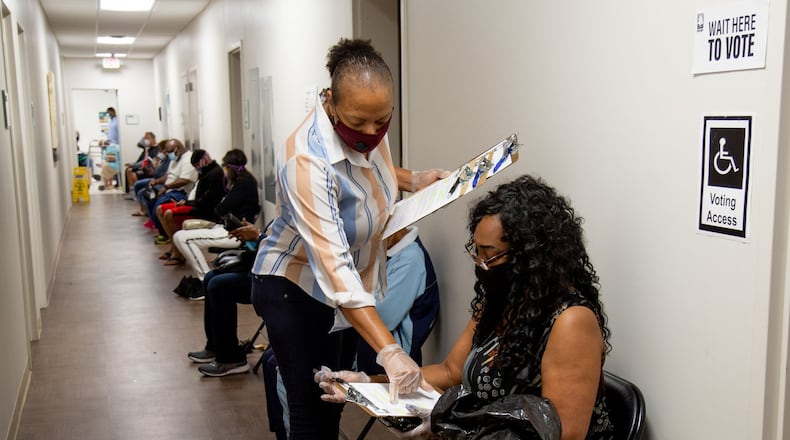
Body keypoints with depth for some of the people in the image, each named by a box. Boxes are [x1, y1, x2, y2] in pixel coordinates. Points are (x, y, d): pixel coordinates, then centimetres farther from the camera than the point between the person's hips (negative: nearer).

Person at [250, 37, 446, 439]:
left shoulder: (369, 129, -10)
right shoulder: (308, 160, -34)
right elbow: (333, 266, -41)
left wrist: (415, 179, -2)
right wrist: (388, 350, -46)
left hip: (332, 289, 7)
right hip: (293, 288, -7)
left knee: (331, 400, 15)